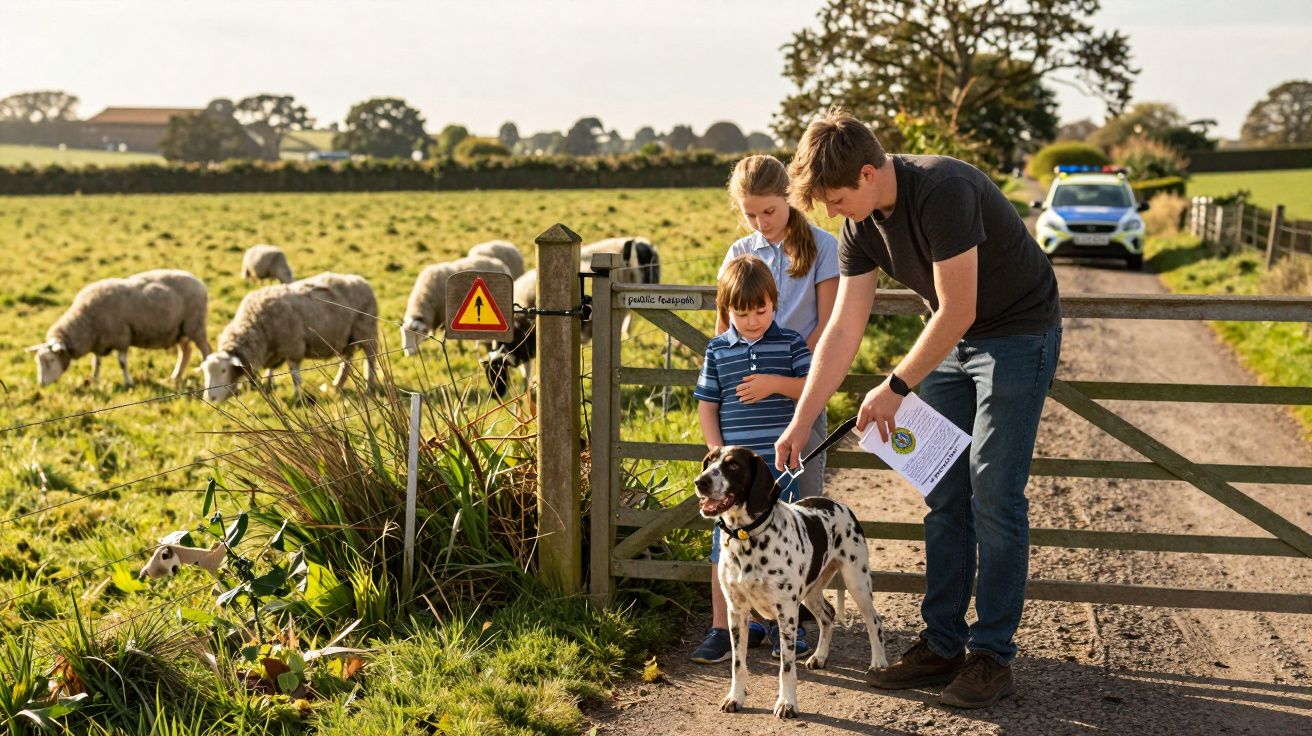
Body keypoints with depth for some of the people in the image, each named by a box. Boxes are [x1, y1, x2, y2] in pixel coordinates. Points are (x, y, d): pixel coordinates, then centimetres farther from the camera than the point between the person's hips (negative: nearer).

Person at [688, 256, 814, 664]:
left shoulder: (790, 343, 1)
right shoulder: (718, 350, 4)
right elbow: (707, 405, 6)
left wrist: (775, 384, -17)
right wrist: (718, 453, -4)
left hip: (779, 462, -1)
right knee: (725, 546, 3)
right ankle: (721, 628, 10)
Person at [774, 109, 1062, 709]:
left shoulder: (943, 191, -30)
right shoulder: (862, 224, -5)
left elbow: (958, 312, -27)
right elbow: (843, 331, -2)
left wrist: (896, 388, -17)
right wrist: (800, 423, -5)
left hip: (1017, 334, -7)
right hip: (950, 340, 7)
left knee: (993, 495, -8)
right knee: (943, 495, 6)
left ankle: (991, 654, 2)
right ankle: (941, 643, 14)